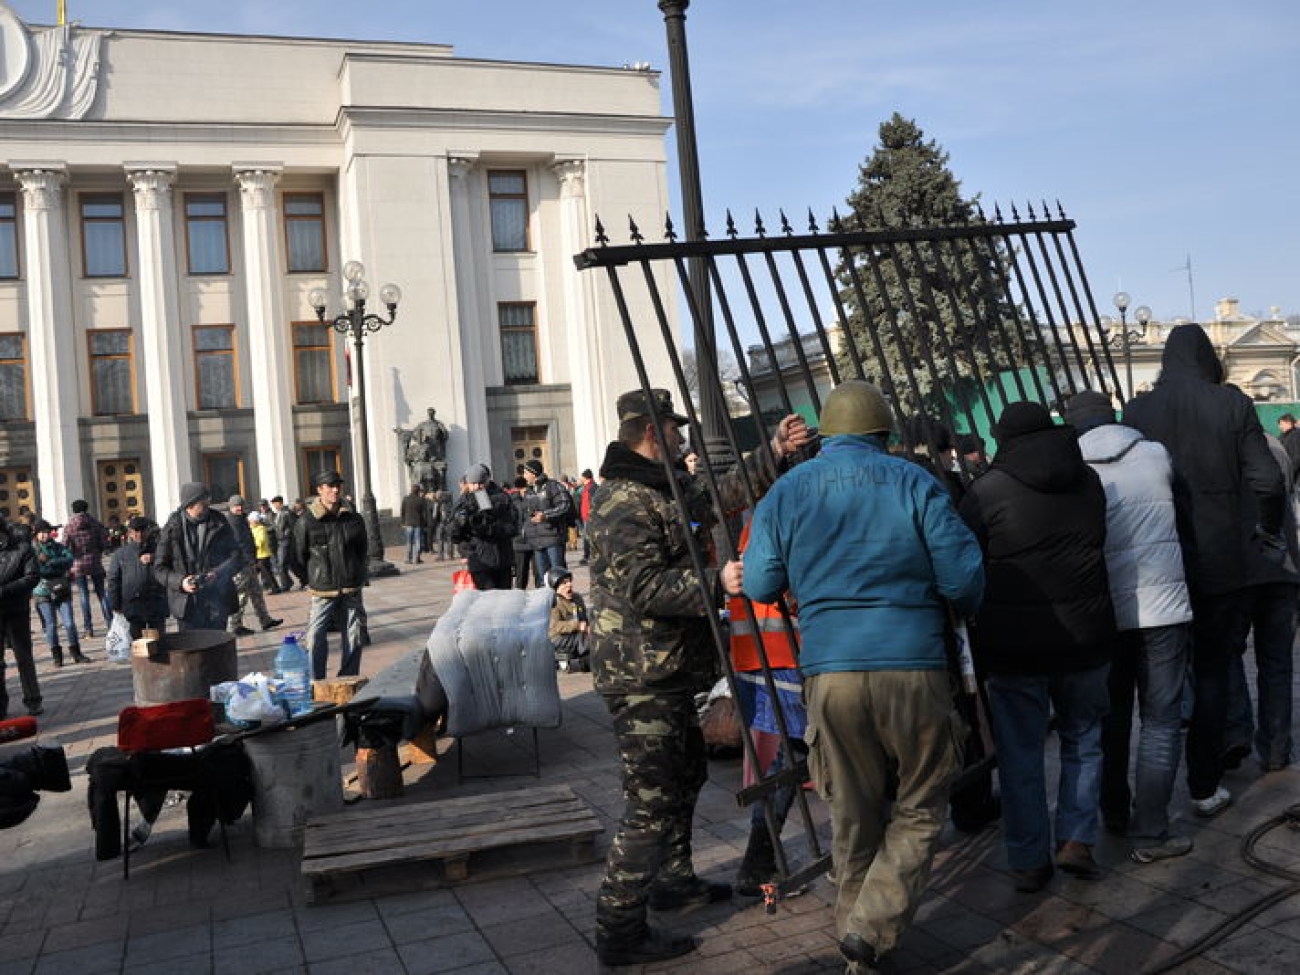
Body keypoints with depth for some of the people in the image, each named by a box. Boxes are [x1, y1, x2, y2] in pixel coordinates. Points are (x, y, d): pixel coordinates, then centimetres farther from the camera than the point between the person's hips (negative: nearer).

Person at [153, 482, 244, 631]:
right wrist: (180, 581, -16)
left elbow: (236, 557, 6)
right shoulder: (172, 528, 0)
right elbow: (159, 568, 3)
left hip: (217, 602, 1)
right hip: (187, 603, -1)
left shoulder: (219, 523, 4)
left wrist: (218, 573, -13)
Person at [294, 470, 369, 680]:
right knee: (315, 639, -10)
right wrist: (313, 578, 7)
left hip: (352, 590, 4)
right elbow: (299, 557, 3)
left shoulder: (354, 519, 5)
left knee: (353, 639, 7)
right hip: (323, 592, -4)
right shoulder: (307, 521, -7)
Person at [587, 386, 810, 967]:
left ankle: (672, 881, 42)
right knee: (651, 803, -6)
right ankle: (619, 931, 4)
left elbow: (717, 495, 18)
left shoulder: (665, 487, 14)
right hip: (641, 678, -11)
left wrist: (773, 456, 10)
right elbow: (642, 588, -27)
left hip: (667, 674, 11)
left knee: (686, 776, 25)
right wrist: (716, 583, -32)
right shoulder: (625, 503, -19)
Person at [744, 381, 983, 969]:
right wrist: (966, 609, 20)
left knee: (853, 816, 17)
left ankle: (856, 930, 27)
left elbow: (760, 586, 8)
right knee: (919, 809, 14)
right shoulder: (914, 482, 0)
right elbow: (964, 577, -3)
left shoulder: (786, 492, 6)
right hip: (913, 665, -2)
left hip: (829, 671, 2)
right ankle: (872, 927, 2)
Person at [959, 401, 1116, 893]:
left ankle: (1029, 862, 16)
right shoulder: (1090, 481, 5)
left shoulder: (987, 491, -8)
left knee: (1020, 753, 8)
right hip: (1085, 636, 3)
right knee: (1082, 740, 21)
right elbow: (1100, 551, 16)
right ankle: (1076, 839, 16)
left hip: (1012, 645, -3)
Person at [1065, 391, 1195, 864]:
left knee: (1111, 718, 17)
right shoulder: (1156, 454, 0)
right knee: (1161, 722, 5)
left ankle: (1115, 814, 28)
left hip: (1102, 612, 1)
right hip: (1162, 605, -1)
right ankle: (1149, 833, 5)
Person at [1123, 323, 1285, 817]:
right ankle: (1204, 788, 13)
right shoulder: (1233, 404, -6)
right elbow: (1268, 483, -8)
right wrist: (1267, 531, 11)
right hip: (1220, 562, -1)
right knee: (1211, 671, 8)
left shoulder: (1137, 410, -3)